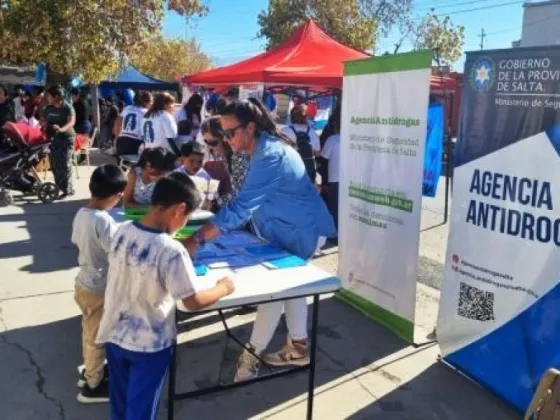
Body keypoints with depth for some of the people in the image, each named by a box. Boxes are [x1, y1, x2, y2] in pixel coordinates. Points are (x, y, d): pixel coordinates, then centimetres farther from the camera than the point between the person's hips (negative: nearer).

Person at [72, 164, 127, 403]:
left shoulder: (81, 213, -3)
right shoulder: (104, 221, -29)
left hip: (83, 283, 8)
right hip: (99, 289, -8)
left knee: (89, 332, 25)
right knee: (97, 337, 10)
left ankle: (89, 369, 44)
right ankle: (93, 385, 26)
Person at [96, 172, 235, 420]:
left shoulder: (122, 231, -8)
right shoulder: (171, 251, -28)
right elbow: (193, 302, -21)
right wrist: (223, 288, -4)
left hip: (114, 335, 6)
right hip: (149, 344, -6)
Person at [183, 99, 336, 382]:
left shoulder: (269, 156, -30)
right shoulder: (265, 148, 0)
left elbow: (241, 206, -37)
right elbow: (248, 202, 8)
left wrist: (197, 239, -38)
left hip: (303, 231, -10)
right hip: (291, 228, 10)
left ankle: (251, 356, 7)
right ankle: (298, 347, 31)